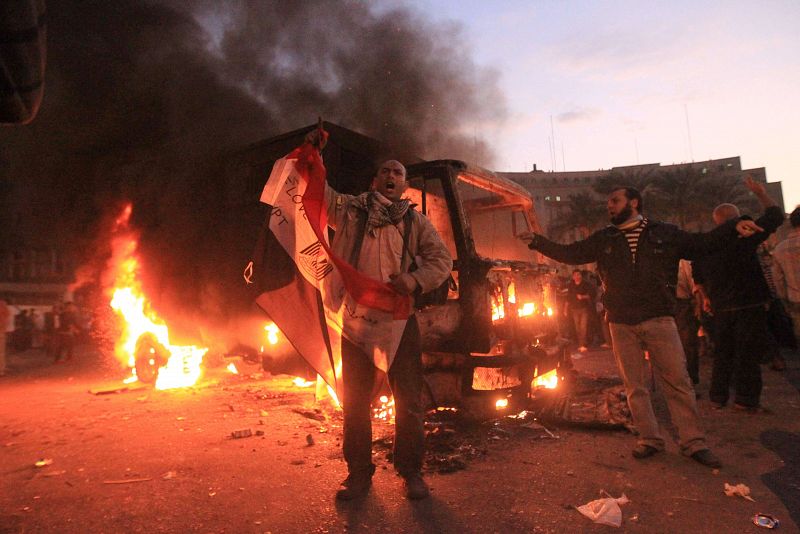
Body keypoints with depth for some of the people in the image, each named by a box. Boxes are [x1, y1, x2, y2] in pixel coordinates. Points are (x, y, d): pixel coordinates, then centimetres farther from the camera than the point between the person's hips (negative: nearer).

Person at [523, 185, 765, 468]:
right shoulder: (603, 239, 10)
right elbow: (570, 253, 11)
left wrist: (733, 228, 0)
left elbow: (702, 244, 14)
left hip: (659, 319, -2)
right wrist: (538, 241, 4)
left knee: (677, 381, 0)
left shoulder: (664, 233, 7)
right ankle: (650, 439, 19)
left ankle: (693, 442, 13)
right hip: (622, 324, 2)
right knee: (634, 385, 7)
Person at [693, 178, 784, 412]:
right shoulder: (741, 236, -12)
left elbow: (697, 275, 15)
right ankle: (746, 399, 6)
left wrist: (706, 297, 28)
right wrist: (761, 193, 9)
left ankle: (718, 396, 18)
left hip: (721, 307, 6)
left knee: (723, 352, 14)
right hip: (749, 305, -5)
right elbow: (775, 216, -2)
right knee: (748, 353, 2)